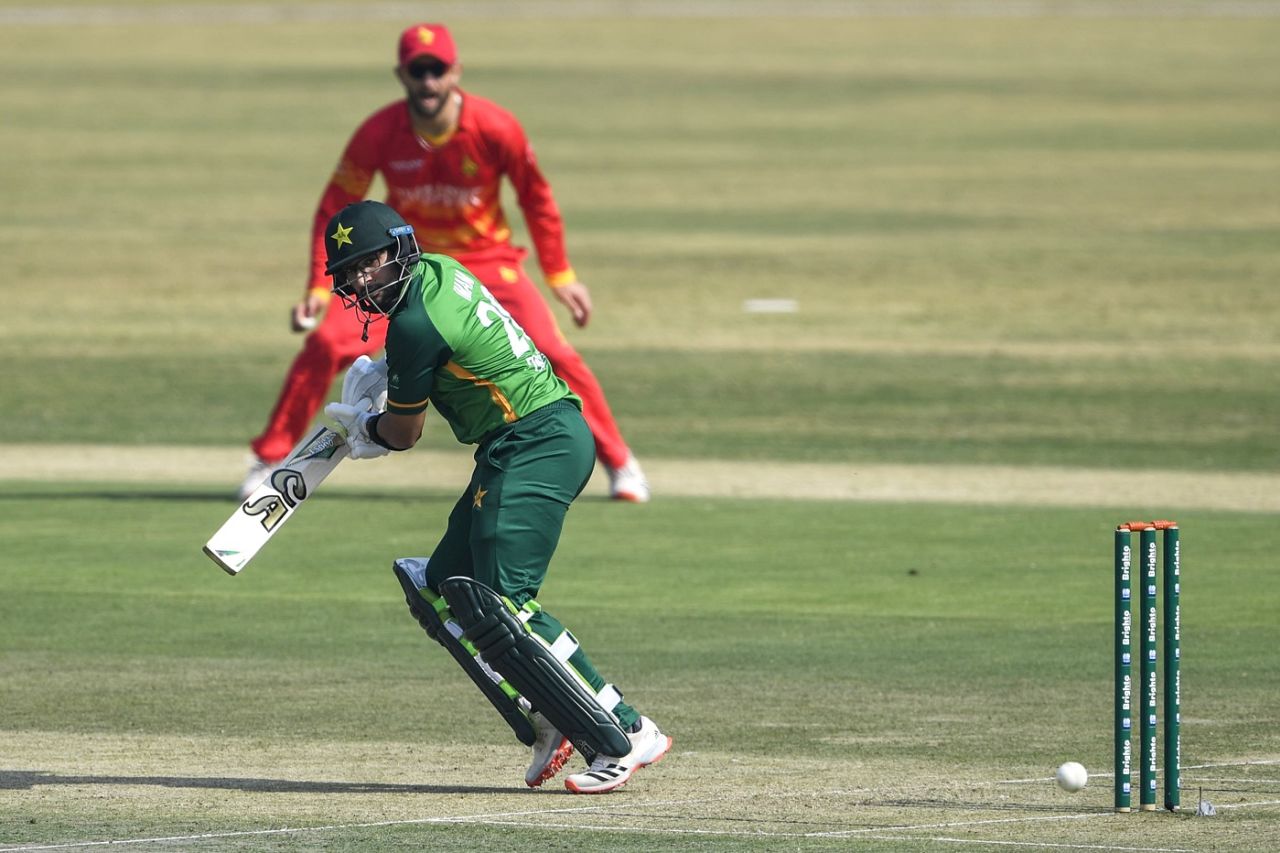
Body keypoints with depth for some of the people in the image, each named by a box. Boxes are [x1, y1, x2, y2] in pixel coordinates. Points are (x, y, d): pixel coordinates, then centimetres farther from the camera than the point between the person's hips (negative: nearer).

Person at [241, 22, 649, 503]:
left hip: (487, 261, -1)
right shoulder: (379, 134, -20)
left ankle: (619, 463, 5)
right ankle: (268, 460, -2)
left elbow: (536, 199, -6)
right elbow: (336, 207, -11)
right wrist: (319, 288, -19)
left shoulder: (496, 129, -22)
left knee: (554, 354, -14)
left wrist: (560, 276, -3)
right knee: (327, 345, -16)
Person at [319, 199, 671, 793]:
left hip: (536, 447, -11)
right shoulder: (440, 271, 12)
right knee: (439, 591, 9)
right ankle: (547, 726, 4)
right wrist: (380, 377, 19)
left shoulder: (414, 323, -16)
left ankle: (626, 738, -20)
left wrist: (364, 425, 19)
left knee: (498, 605, -18)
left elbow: (404, 433, -3)